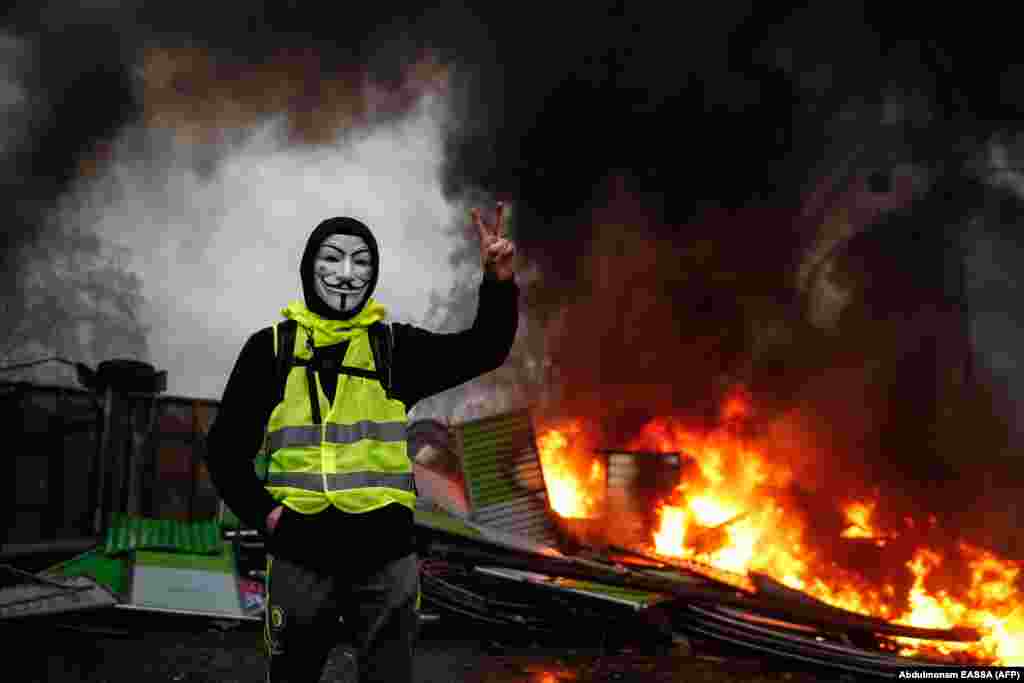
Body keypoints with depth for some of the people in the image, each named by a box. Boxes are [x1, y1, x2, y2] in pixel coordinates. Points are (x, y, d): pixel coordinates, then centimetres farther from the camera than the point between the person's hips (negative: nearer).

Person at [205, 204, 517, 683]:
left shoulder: (395, 346, 6)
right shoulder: (272, 347, 4)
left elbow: (483, 349, -7)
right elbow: (226, 446, 7)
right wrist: (261, 512, -6)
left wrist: (499, 283, -24)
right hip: (300, 556, 0)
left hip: (385, 556, 0)